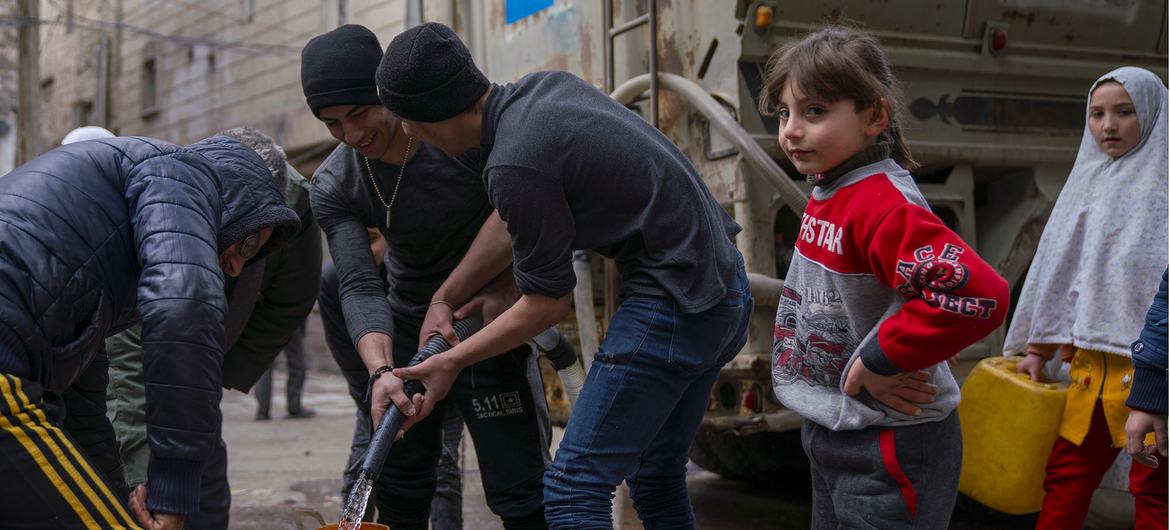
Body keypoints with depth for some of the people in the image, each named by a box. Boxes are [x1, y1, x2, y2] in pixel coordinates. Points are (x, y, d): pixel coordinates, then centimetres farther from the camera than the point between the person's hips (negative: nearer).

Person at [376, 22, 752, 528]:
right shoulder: (544, 85, 6)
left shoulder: (514, 164, -21)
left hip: (674, 307, -10)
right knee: (657, 482, 19)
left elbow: (548, 303, -10)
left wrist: (452, 363, 1)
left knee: (573, 489, -4)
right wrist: (445, 297, 21)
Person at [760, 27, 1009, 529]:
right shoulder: (827, 195, 3)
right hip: (830, 428, 9)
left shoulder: (884, 208, -25)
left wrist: (879, 361, -27)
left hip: (888, 448, -9)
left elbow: (978, 294, -37)